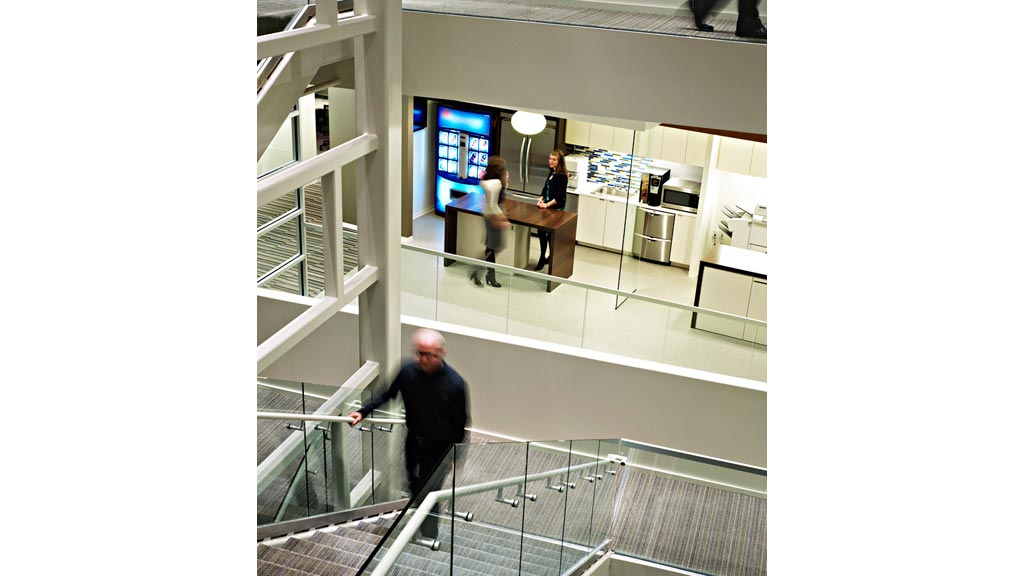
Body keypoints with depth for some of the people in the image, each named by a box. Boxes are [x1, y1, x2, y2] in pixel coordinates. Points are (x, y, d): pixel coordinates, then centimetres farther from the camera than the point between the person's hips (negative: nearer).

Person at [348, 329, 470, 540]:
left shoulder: (455, 384, -25)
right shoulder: (408, 371, -16)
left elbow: (461, 423, -13)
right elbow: (387, 394, 4)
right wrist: (363, 412, -5)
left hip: (439, 449, -5)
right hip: (414, 442, 5)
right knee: (414, 487, 22)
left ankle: (428, 539, 20)